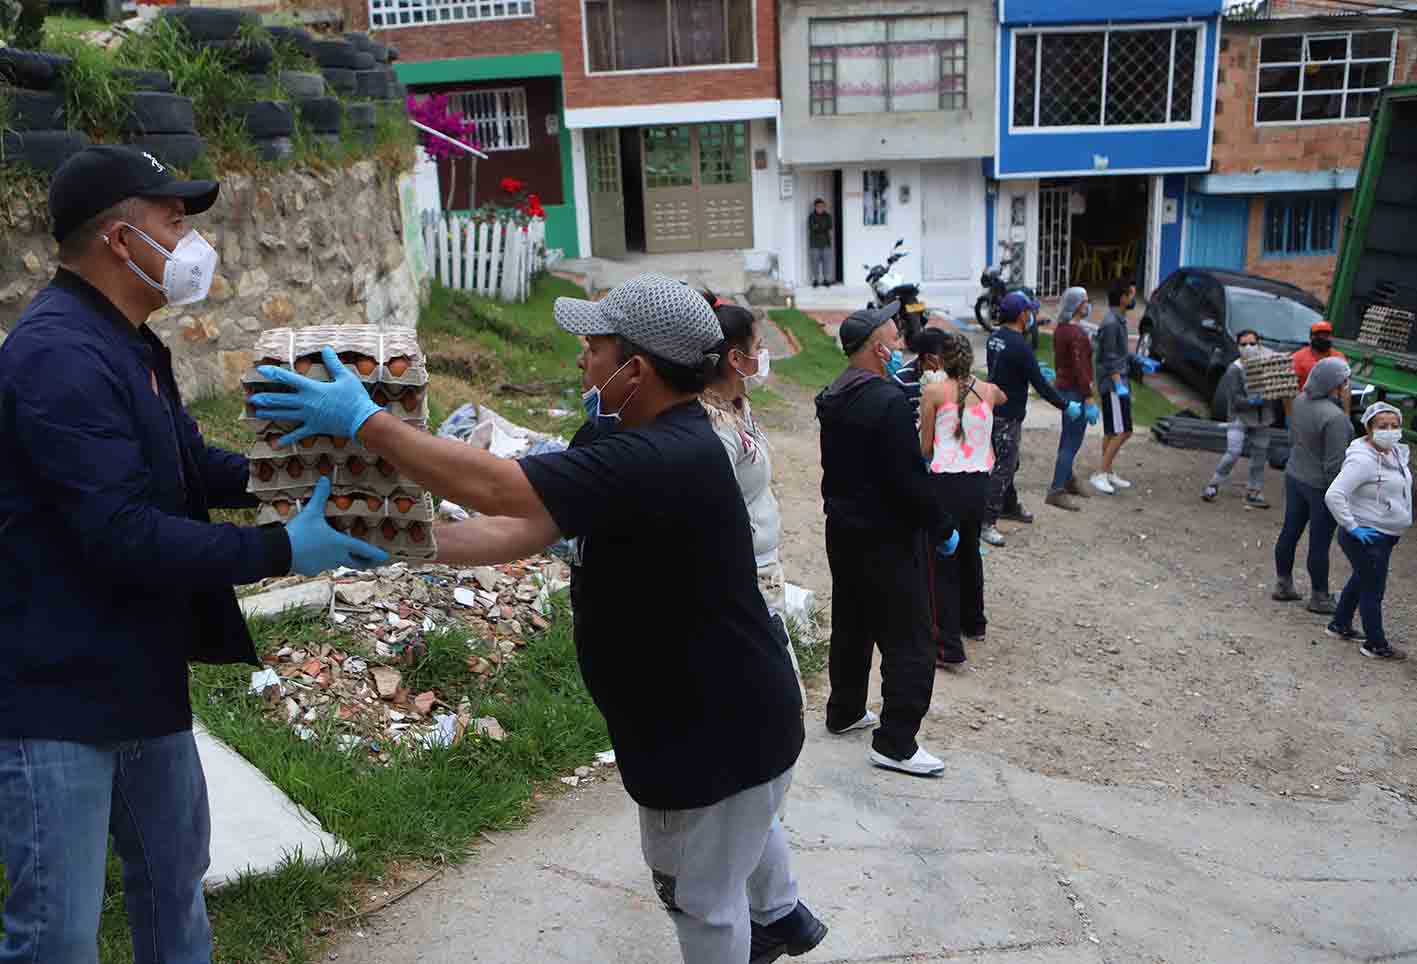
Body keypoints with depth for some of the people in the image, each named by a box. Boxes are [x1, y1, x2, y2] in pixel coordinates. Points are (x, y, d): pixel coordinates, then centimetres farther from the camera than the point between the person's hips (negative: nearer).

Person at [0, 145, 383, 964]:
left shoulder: (124, 343, 12)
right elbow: (124, 533, -28)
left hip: (142, 676, 10)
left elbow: (187, 467, 18)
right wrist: (281, 551, -24)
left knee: (174, 881, 24)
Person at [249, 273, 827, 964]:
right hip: (725, 708, 10)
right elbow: (521, 529, -3)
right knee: (747, 823, 36)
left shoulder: (661, 461, -34)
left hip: (720, 732, -10)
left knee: (703, 904, 14)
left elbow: (494, 488, -39)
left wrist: (362, 420, -30)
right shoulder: (652, 442, -1)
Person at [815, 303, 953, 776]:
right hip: (889, 541, -9)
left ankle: (844, 712, 36)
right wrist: (941, 528, -12)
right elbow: (910, 479, -23)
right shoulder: (889, 401, -22)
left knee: (850, 626, 22)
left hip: (843, 532, 9)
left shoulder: (833, 398, 6)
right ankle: (896, 743, 5)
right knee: (908, 642, 0)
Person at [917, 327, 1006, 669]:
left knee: (942, 563, 1)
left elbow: (925, 449, -3)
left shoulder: (934, 391, -7)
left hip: (946, 484, -6)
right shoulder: (986, 390, 7)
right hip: (979, 483, 6)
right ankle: (974, 623, 42)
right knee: (969, 552, 25)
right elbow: (1002, 397, 33)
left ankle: (949, 649, -1)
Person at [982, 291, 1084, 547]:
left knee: (1007, 463, 23)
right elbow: (1040, 384, -19)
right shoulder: (1020, 345, -23)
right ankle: (987, 523, -2)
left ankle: (1010, 506, 38)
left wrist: (1035, 370, 31)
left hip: (995, 409, 9)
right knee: (1002, 468, -4)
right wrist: (1066, 406, -7)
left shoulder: (996, 337, 4)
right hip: (1008, 416, -9)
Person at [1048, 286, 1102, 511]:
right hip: (1075, 391, -10)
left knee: (1068, 437, 21)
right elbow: (1080, 368, -23)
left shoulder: (1060, 329, 8)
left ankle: (1067, 479, 34)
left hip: (1061, 386, 10)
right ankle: (1056, 491, -8)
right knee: (1073, 441, -7)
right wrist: (1089, 399, -22)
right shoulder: (1077, 333, -21)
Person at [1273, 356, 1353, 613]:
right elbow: (1334, 464, -24)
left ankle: (1283, 585, 32)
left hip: (1294, 476, 8)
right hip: (1321, 486, -8)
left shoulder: (1301, 400, -4)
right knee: (1319, 544, 7)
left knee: (1290, 532, 18)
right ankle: (1319, 598, 21)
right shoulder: (1335, 418, -27)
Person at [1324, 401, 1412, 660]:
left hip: (1386, 535, 10)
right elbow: (1333, 495, -33)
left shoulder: (1397, 452, 3)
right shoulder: (1363, 460, -27)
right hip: (1367, 537, -10)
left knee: (1361, 580, 24)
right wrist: (1352, 527, -26)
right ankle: (1376, 646, 19)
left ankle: (1340, 626, 41)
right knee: (1372, 590, 3)